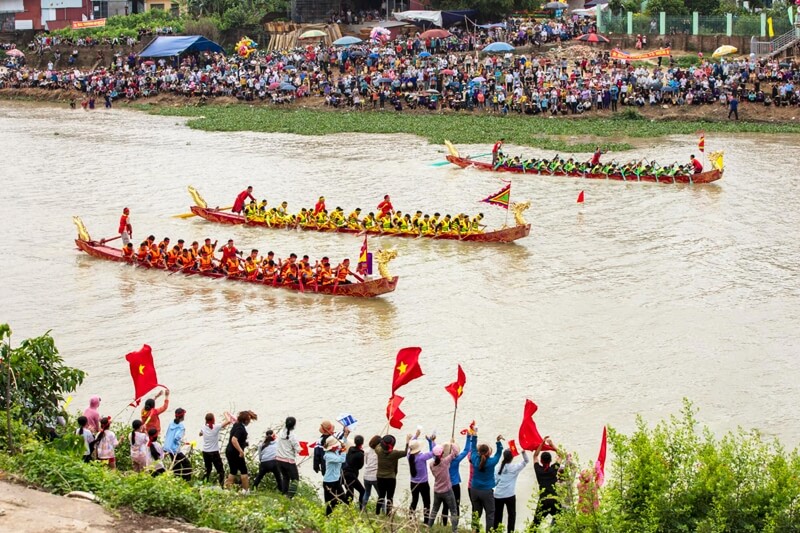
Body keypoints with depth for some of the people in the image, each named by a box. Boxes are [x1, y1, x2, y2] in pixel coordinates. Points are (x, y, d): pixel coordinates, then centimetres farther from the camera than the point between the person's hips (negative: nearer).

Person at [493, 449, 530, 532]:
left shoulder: (499, 467, 5)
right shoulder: (514, 467, -3)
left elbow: (495, 480, 6)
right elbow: (526, 461, 2)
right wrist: (524, 452, -10)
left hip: (498, 495, 3)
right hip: (509, 495, -3)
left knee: (497, 515, 10)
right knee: (512, 514, 10)